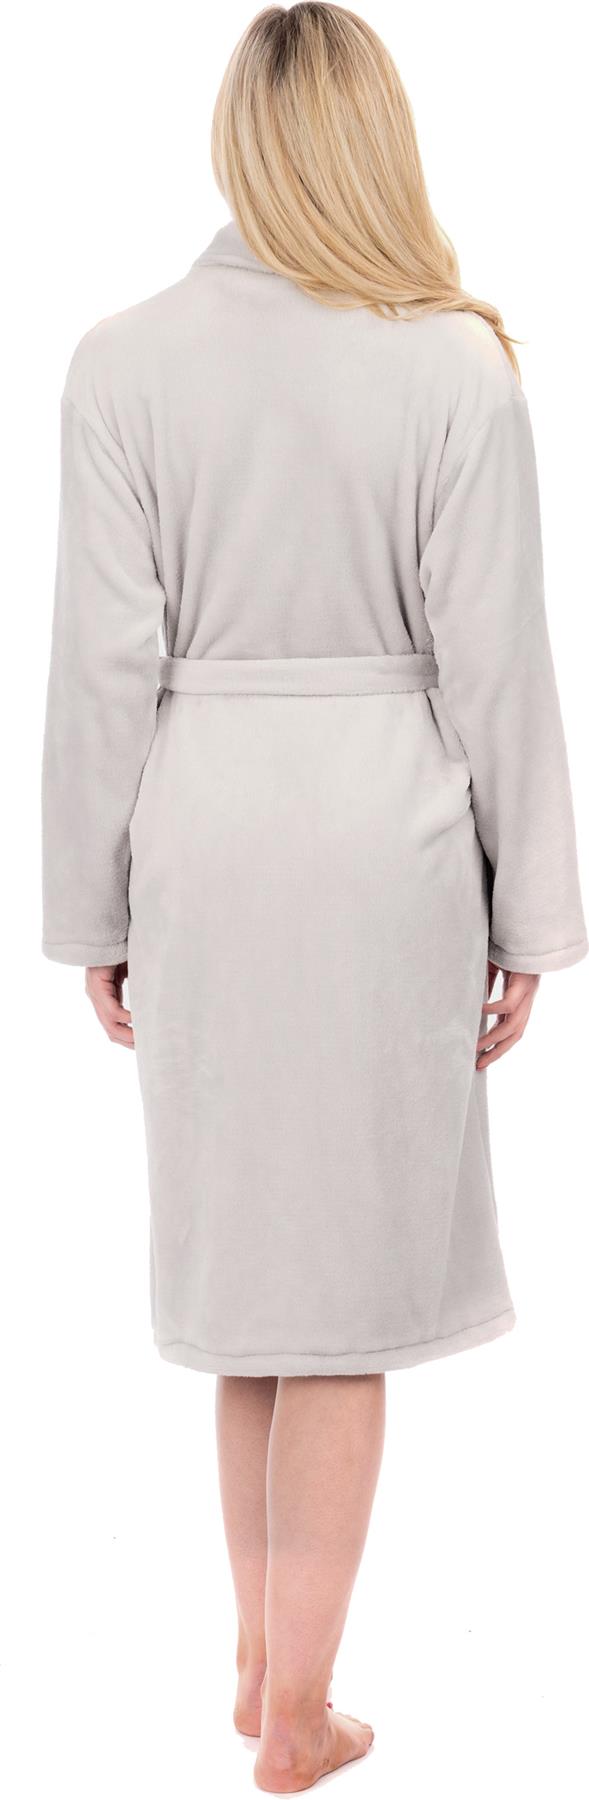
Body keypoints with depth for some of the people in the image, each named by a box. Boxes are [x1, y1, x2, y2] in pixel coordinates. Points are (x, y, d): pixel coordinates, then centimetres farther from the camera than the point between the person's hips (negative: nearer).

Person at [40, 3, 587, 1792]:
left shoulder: (123, 359, -5)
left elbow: (105, 662, -4)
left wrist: (97, 911, 6)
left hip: (200, 837, 2)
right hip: (386, 840, -2)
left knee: (247, 1253, 17)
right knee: (343, 1286, 8)